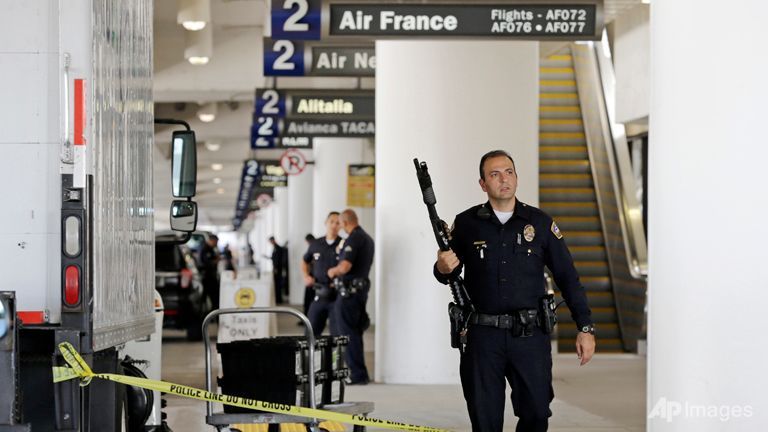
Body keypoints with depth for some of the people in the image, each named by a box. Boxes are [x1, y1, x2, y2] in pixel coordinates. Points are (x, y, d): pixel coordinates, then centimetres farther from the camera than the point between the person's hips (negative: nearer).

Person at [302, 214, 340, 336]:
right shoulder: (316, 244, 8)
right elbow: (305, 261, 25)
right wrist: (306, 276, 9)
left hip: (337, 297, -4)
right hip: (318, 296, 4)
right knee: (311, 332, 9)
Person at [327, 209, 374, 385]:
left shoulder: (353, 239, -16)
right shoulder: (367, 238, 15)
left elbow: (345, 266, -27)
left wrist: (333, 271, -6)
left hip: (350, 290, -9)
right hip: (363, 286, 9)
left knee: (348, 333, -4)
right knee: (355, 332, 17)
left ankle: (358, 374, -5)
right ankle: (359, 372, 21)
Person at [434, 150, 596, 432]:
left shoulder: (540, 223, 3)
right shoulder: (466, 224, 2)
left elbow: (567, 278, 6)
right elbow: (448, 274, 12)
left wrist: (585, 328, 0)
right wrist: (443, 268, -13)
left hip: (530, 335, 0)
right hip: (483, 335, 0)